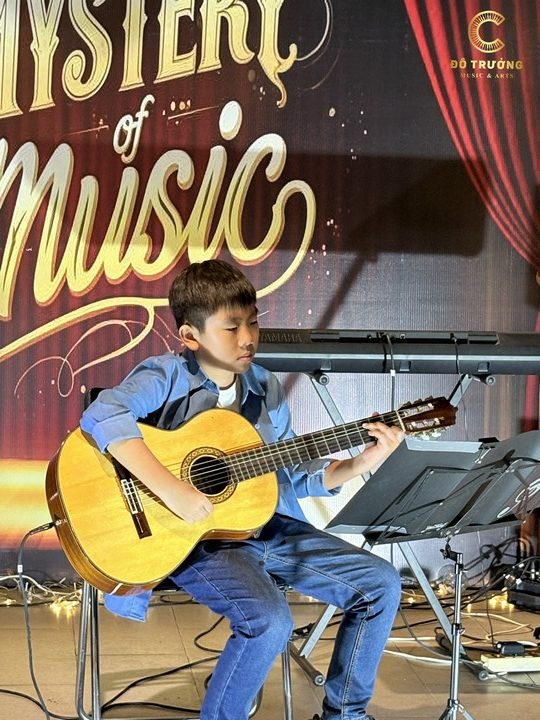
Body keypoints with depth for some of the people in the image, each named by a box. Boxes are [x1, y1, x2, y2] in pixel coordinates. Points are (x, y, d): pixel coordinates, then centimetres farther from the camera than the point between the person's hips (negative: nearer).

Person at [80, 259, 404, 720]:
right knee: (270, 621, -32)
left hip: (264, 526, 7)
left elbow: (293, 476, 13)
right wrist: (171, 489, -38)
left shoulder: (265, 388, 7)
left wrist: (359, 465, -2)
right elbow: (102, 415, -33)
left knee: (381, 584, 3)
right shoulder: (167, 378, -13)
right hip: (195, 537, -7)